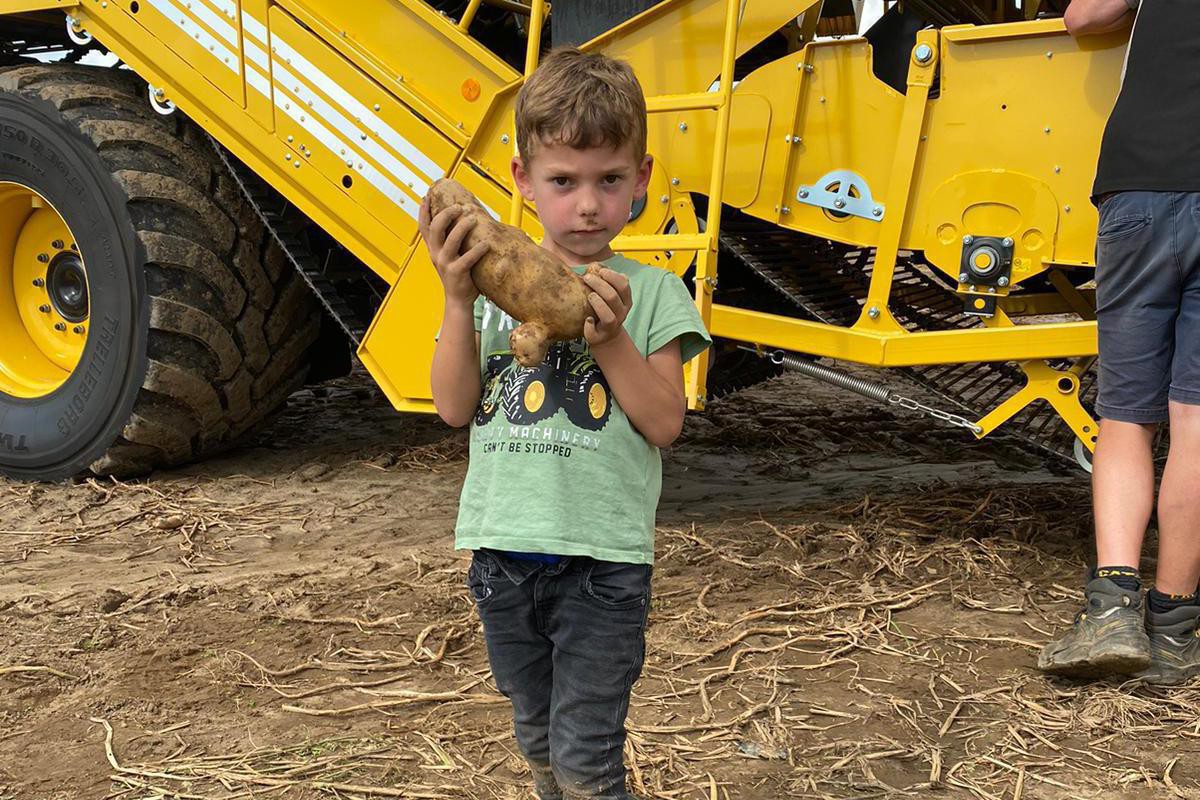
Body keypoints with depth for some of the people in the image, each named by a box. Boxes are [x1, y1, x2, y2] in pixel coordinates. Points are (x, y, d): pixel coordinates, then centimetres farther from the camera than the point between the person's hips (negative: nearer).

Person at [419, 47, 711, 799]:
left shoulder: (652, 292, -2)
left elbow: (664, 423, -8)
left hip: (602, 562, -3)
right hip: (503, 551, 3)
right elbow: (456, 407, -3)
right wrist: (459, 300, -13)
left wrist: (611, 339, -21)